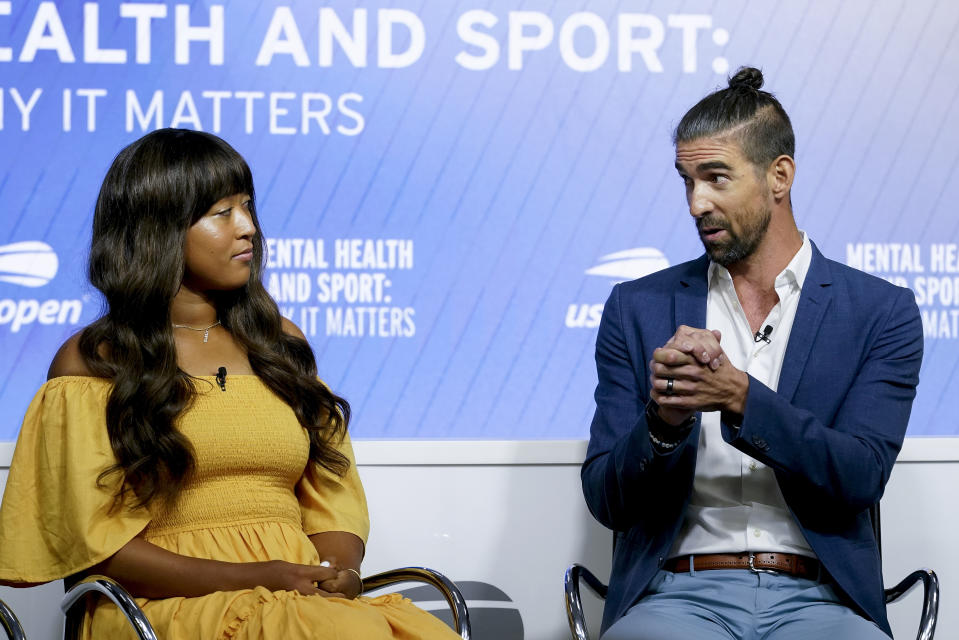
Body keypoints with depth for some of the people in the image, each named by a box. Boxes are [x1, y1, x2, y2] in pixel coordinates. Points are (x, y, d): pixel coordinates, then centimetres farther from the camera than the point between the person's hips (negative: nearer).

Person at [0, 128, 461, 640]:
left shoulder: (280, 342, 22)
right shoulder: (90, 363, 6)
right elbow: (92, 540, -3)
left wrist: (341, 572, -5)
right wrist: (248, 578, -13)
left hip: (306, 598, 5)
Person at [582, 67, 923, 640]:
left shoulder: (880, 312, 9)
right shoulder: (639, 309, 13)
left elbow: (861, 479, -4)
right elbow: (606, 501, 8)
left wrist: (739, 397, -17)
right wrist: (663, 421, -14)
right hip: (679, 594, 0)